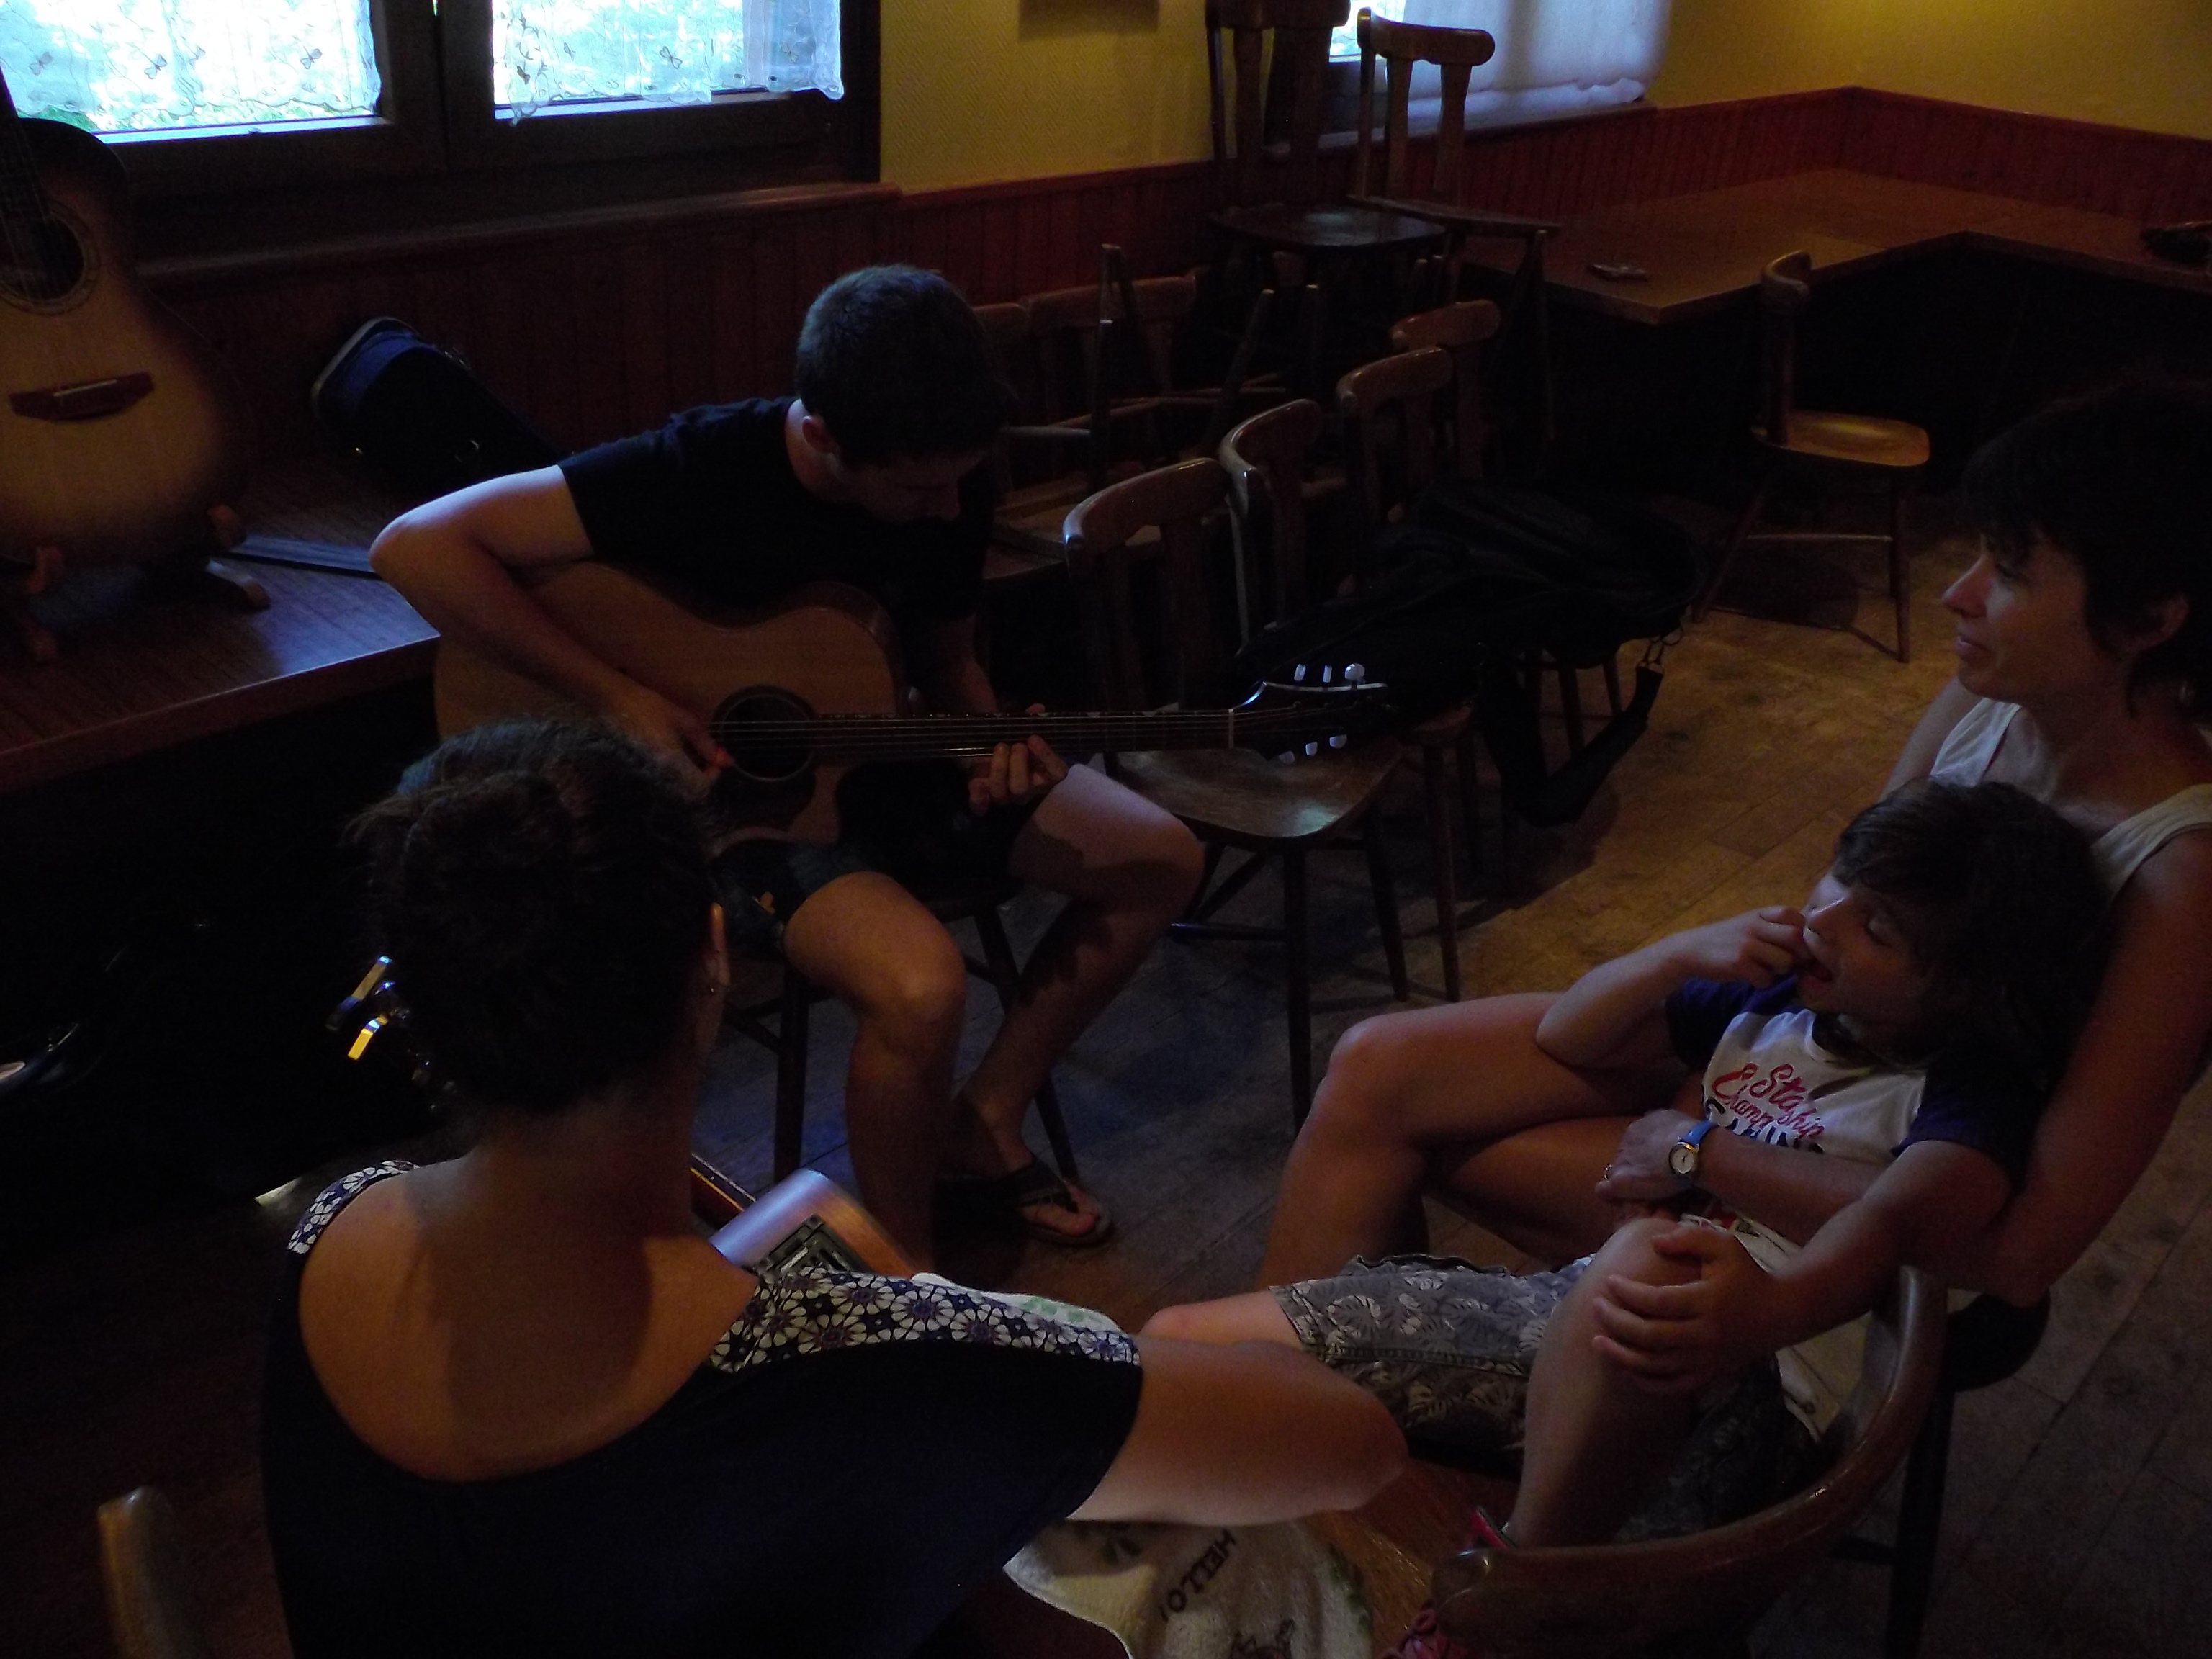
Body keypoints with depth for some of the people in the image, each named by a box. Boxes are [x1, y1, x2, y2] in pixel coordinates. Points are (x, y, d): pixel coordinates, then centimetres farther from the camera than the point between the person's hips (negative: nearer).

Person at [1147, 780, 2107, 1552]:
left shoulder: (1967, 1095, -4)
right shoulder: (1775, 997, 13)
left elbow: (1892, 1223, -26)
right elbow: (1564, 1039, 18)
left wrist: (1703, 1152, -34)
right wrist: (1684, 953, 3)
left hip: (1745, 1376, -5)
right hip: (1572, 1312, 6)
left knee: (1646, 1261, -46)